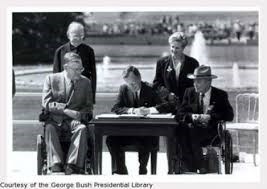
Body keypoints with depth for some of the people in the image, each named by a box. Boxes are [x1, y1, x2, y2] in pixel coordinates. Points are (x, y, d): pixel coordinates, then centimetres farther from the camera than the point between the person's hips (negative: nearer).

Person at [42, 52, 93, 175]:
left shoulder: (86, 82, 12)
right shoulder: (51, 79, 6)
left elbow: (88, 107, 12)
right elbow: (46, 103, -3)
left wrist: (79, 115, -12)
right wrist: (66, 110, -16)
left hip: (74, 120, 1)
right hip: (55, 120, -1)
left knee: (82, 128, -33)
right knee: (49, 128, -34)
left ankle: (72, 165, -37)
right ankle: (56, 164, -36)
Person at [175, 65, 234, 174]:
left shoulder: (220, 95, 5)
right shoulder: (189, 92, 13)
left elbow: (229, 115, -4)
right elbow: (179, 114, 6)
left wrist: (210, 117, -17)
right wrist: (192, 117, -16)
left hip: (212, 131, -3)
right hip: (194, 129, 3)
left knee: (193, 131, -35)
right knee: (183, 128, -33)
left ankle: (200, 168, -29)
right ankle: (188, 167, -34)